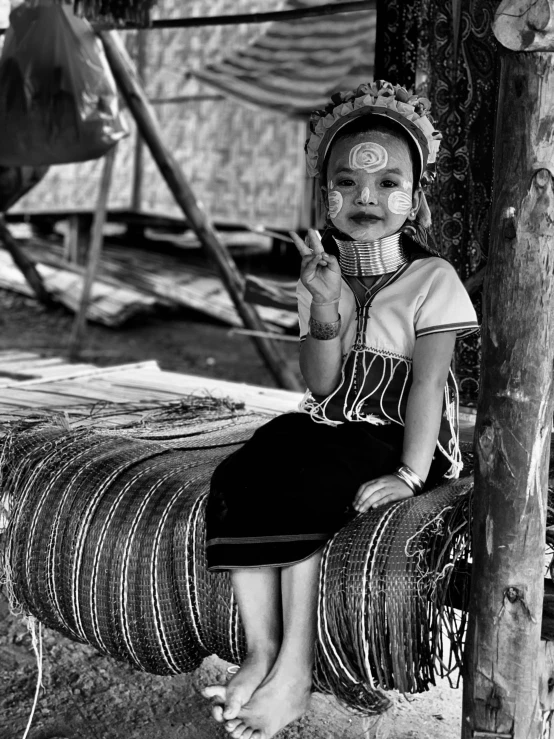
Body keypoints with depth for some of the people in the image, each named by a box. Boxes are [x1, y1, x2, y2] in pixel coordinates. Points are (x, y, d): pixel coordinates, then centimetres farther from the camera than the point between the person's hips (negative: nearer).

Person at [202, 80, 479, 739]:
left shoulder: (431, 278, -4)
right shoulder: (320, 275, 8)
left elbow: (427, 381, -11)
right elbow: (320, 387, 1)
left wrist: (410, 473, -22)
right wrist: (327, 310, -15)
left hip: (397, 435, -5)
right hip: (327, 425, 5)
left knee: (298, 488, -29)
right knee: (238, 479, -21)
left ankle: (294, 672, -19)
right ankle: (261, 653, -18)